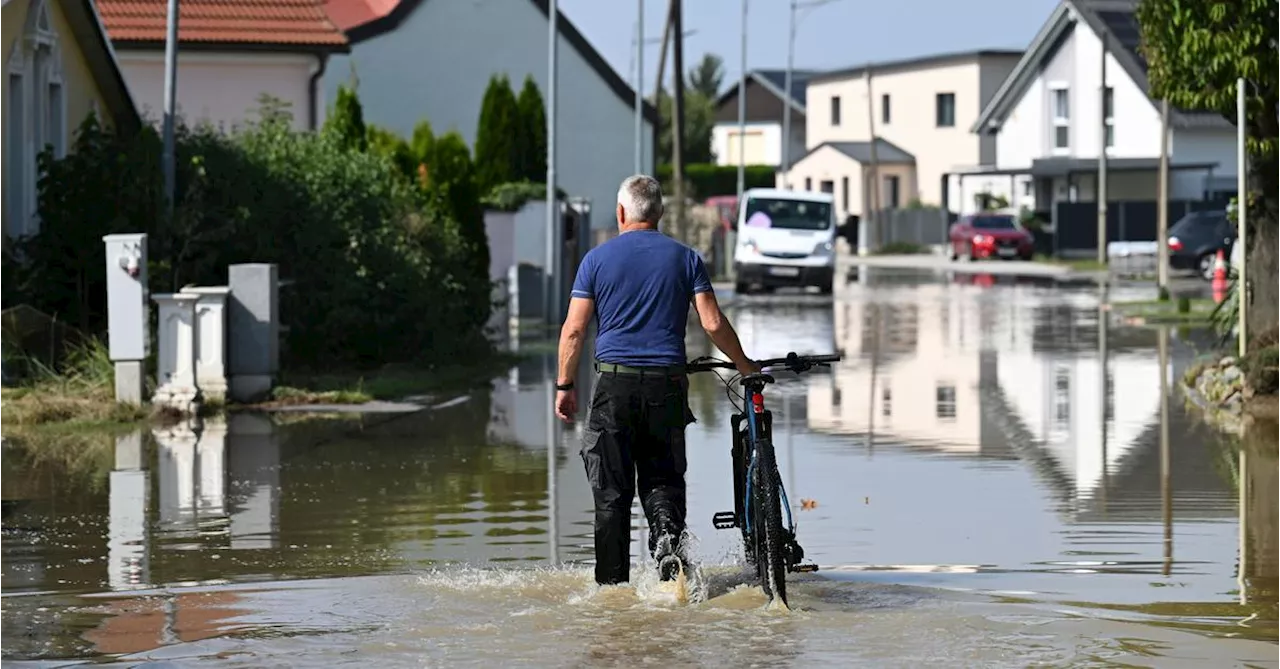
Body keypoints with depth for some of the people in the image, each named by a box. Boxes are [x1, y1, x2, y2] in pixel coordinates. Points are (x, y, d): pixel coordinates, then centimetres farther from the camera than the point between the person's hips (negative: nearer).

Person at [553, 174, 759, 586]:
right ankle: (667, 537, -18)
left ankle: (612, 586, 5)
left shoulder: (597, 259, 2)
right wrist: (744, 366, 12)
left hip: (613, 385, -1)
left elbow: (573, 330, -1)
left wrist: (565, 386, 8)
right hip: (667, 385, 1)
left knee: (611, 493, 5)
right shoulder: (685, 258, 5)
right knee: (663, 478, 12)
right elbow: (713, 324, -2)